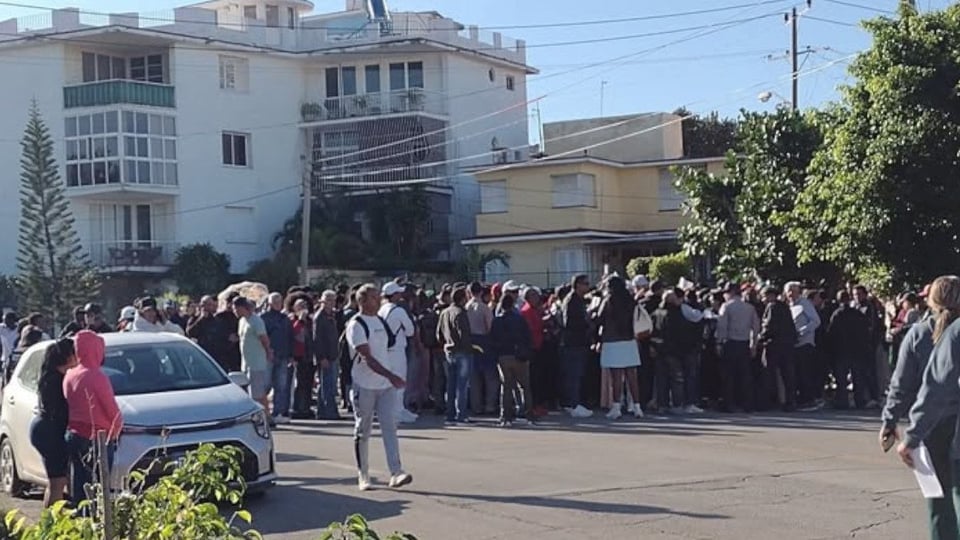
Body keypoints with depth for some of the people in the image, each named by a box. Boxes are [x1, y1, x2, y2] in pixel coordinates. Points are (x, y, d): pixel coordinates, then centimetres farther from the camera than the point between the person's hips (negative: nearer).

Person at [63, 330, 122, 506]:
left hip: (73, 436, 7)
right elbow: (113, 412, -10)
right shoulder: (97, 377, -16)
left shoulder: (69, 376, 5)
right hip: (97, 439, -7)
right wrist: (116, 430, 9)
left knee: (79, 485, 12)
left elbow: (68, 406, 11)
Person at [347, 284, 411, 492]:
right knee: (363, 431, 5)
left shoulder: (381, 321, 13)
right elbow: (367, 357, -21)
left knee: (390, 428, -4)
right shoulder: (356, 325, -12)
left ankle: (396, 473, -9)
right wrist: (390, 375, -30)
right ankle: (363, 475, 15)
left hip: (386, 384, 6)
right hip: (365, 386, -6)